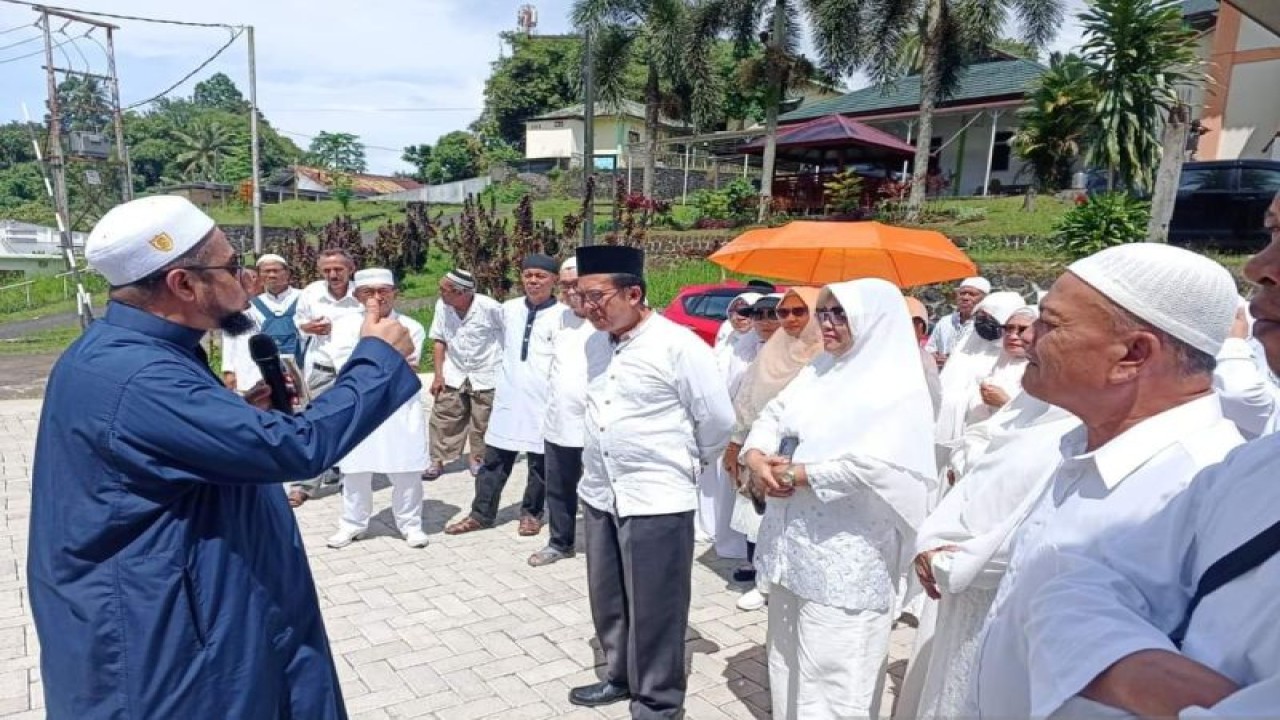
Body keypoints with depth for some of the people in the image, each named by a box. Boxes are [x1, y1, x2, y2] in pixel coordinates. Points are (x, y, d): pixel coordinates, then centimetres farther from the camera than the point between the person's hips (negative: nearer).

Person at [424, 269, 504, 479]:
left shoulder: (490, 308, -20)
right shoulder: (442, 306, -7)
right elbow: (439, 340, 2)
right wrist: (438, 375, -1)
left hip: (485, 377, -3)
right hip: (453, 375, 3)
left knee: (482, 424, 7)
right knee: (443, 419, 3)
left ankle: (477, 459, 27)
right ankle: (437, 462, 15)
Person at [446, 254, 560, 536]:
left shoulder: (561, 315, -9)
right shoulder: (509, 308, 7)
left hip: (543, 399, -4)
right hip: (508, 396, 4)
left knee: (539, 460, 9)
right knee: (494, 458, 10)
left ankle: (531, 514, 27)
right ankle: (481, 514, 22)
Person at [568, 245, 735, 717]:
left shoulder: (678, 345, -15)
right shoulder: (595, 343, 6)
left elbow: (717, 419, -8)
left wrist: (689, 462, 6)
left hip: (656, 498, -6)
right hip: (599, 493, 7)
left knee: (655, 607, 5)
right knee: (608, 600, 18)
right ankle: (620, 677, 39)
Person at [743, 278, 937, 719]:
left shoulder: (898, 386, -11)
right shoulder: (818, 370, 11)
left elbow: (875, 466, -24)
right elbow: (772, 417, 9)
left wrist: (798, 474, -17)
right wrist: (756, 457, -12)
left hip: (845, 557, -7)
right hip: (792, 542, 7)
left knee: (830, 672, 2)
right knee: (789, 658, 20)